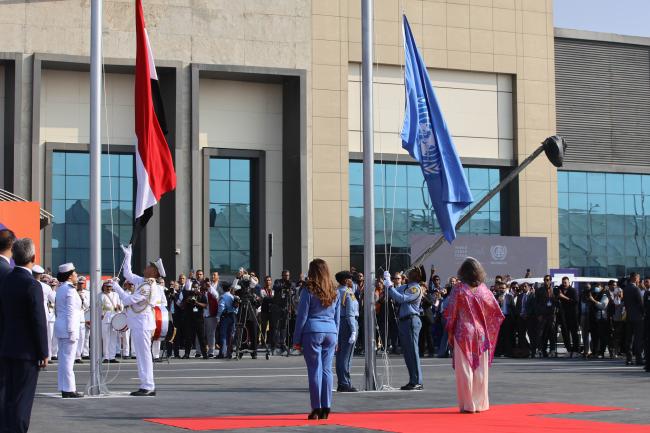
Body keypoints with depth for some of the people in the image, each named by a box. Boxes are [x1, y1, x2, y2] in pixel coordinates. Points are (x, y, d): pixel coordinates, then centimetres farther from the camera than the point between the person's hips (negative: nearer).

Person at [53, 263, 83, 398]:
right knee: (68, 359, -7)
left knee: (63, 359, 11)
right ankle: (69, 389, -5)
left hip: (60, 325, 9)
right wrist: (71, 331, -18)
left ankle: (64, 388, 15)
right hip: (69, 327, -9)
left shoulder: (60, 289, 14)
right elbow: (70, 312, -18)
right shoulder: (70, 290, -14)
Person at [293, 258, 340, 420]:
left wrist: (297, 339, 1)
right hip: (331, 332, 4)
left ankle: (316, 408, -1)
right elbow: (337, 317, 14)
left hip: (313, 331, -4)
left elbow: (302, 316, -3)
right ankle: (326, 408, 6)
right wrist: (336, 338, 20)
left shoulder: (309, 291, -5)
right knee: (327, 369, 6)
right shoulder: (335, 293, 9)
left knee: (315, 370, -1)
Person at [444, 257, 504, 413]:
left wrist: (450, 332, 4)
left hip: (463, 332, -3)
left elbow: (451, 312, -6)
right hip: (481, 333, 3)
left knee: (465, 369, 1)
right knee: (480, 369, 10)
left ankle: (468, 405, 0)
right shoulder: (483, 289, 2)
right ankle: (480, 403, 13)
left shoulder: (459, 289, -8)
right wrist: (488, 328, 21)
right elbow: (496, 311, 8)